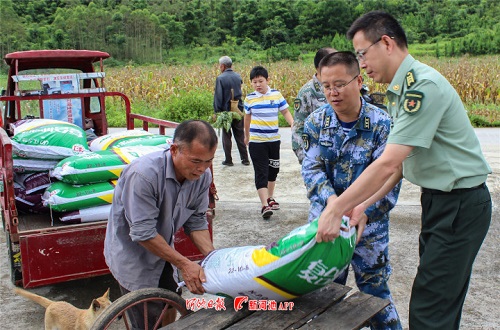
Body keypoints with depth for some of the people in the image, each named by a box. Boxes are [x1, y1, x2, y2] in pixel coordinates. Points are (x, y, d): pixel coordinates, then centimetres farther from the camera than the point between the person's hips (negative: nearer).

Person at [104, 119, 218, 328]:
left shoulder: (202, 175, -15)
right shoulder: (144, 174, -35)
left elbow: (196, 221, -6)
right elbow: (143, 233, -31)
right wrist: (184, 264, -28)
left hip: (161, 249, 6)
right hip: (131, 253, -6)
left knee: (170, 307, 18)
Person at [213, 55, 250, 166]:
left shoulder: (220, 78, -12)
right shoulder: (238, 77, 3)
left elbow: (218, 97, -12)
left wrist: (217, 111, -6)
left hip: (226, 111, -4)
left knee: (226, 136, 6)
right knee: (240, 135, 11)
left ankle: (228, 160, 10)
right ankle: (245, 159, 13)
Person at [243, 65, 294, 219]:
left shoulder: (276, 95, -2)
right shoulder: (250, 98, -1)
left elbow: (285, 111, 5)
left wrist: (293, 124, -13)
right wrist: (247, 135, 22)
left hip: (274, 140, 2)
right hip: (256, 141, -2)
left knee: (273, 169, 15)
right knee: (261, 172, -7)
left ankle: (270, 198, 34)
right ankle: (264, 205, -10)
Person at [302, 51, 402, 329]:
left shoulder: (382, 124, -12)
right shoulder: (316, 122, -2)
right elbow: (312, 168, -7)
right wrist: (332, 200, -26)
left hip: (369, 221, -3)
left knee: (375, 287, 7)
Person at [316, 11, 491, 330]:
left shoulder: (424, 85, -22)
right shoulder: (401, 91, 10)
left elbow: (387, 163, -27)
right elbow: (398, 165, 10)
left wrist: (335, 210, -21)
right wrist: (362, 206, 5)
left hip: (461, 204, -10)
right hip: (437, 199, 10)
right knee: (439, 302, 19)